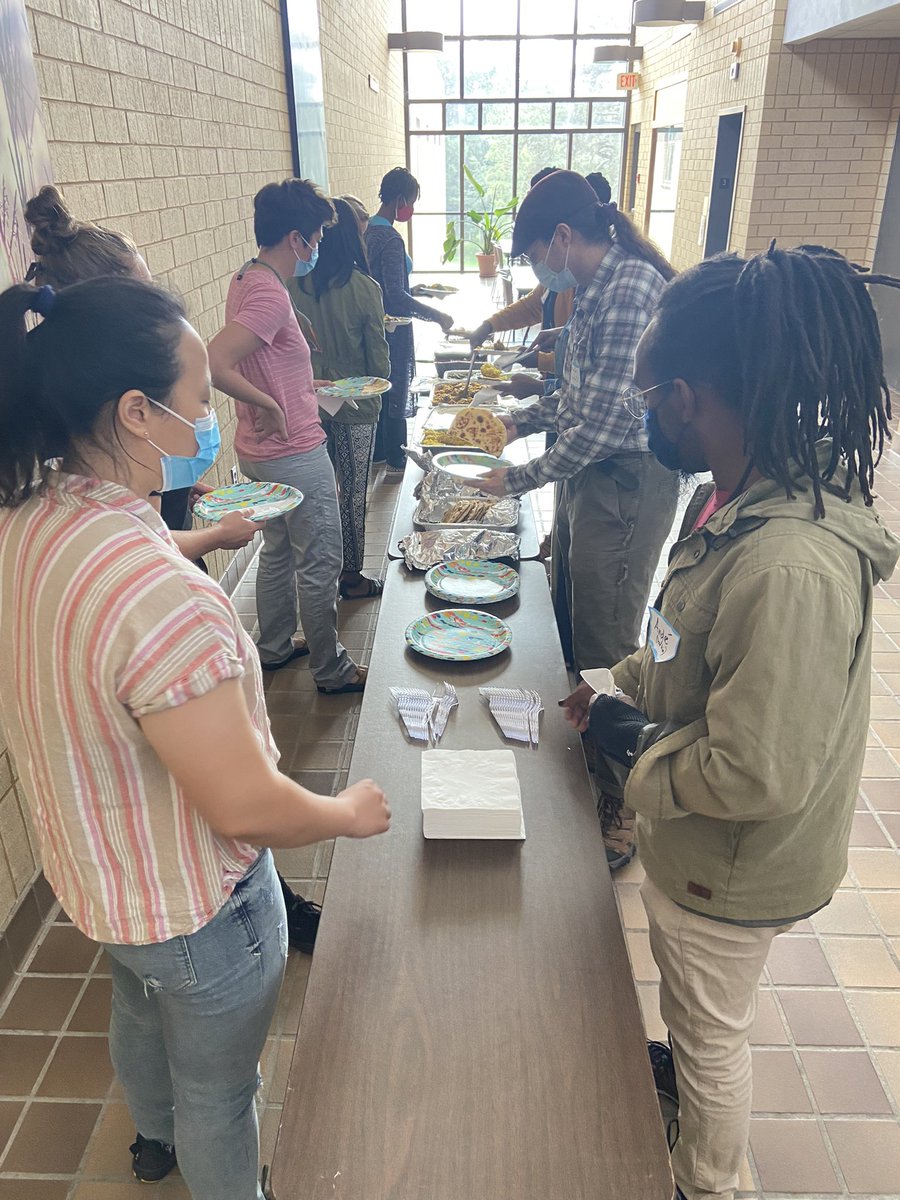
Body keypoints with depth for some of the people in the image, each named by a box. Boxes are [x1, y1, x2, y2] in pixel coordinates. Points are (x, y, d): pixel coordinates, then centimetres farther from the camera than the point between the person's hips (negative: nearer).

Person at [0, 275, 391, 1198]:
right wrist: (351, 812, -13)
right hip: (195, 907, -9)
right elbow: (245, 809, -31)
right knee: (217, 1089, 22)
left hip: (90, 870, 9)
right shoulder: (159, 594, -40)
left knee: (141, 1010, 37)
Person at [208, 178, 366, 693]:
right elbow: (213, 363, -34)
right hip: (296, 454, -10)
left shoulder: (247, 280, 6)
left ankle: (275, 646, 39)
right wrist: (270, 405, -25)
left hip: (262, 453, 10)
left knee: (278, 551, 23)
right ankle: (332, 670, 19)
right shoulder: (271, 295, -23)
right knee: (320, 567, 4)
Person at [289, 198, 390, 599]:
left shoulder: (292, 286, -6)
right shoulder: (363, 288, -15)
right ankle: (352, 577, 20)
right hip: (355, 405, -3)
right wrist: (378, 387, 10)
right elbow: (378, 355, -10)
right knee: (353, 494, 8)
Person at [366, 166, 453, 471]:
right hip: (393, 329, -9)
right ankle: (396, 461, 14)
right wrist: (436, 316, -24)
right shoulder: (391, 239, -22)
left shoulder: (369, 230, 6)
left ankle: (377, 453, 29)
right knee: (396, 392, 3)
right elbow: (397, 295, -28)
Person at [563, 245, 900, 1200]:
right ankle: (674, 1067, 66)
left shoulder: (789, 566, -38)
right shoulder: (741, 494, -8)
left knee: (710, 1034, 21)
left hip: (731, 868, -8)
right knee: (683, 990, 35)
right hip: (692, 842, 8)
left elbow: (755, 775, -32)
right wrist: (623, 689, -1)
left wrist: (631, 748, -18)